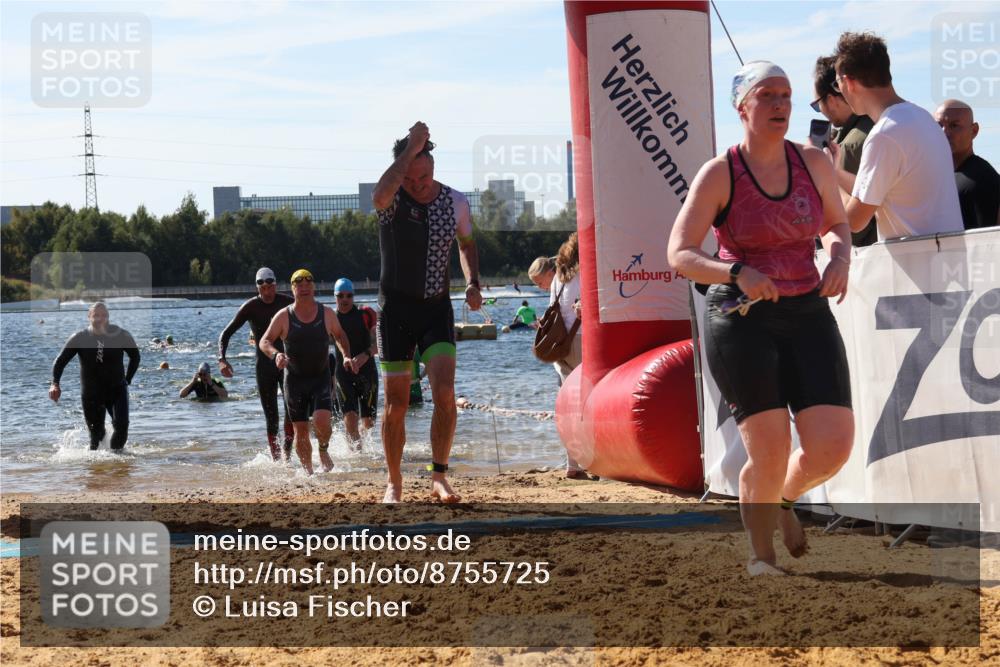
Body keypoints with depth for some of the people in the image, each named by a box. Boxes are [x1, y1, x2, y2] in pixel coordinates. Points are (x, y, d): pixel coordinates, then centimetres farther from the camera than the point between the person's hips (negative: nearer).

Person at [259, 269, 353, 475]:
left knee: (322, 421, -20)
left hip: (321, 378, 0)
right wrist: (275, 354, -26)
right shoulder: (284, 316, -5)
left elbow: (339, 336, 16)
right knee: (301, 430, 0)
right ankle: (308, 471, 17)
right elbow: (264, 341, -5)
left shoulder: (327, 314, -1)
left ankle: (323, 450, 12)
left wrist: (346, 356, 0)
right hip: (294, 379, 0)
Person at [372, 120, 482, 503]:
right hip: (396, 308, -1)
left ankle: (439, 477, -5)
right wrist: (411, 148, -32)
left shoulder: (455, 202, 1)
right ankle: (394, 483, 18)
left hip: (437, 307, 1)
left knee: (445, 395, -16)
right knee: (396, 404, 3)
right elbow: (380, 196, -36)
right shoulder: (393, 200, -9)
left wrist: (472, 283, 3)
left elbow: (467, 244, 20)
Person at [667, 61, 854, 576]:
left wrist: (840, 256, -4)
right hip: (741, 320, -4)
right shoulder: (719, 175, -8)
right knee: (769, 452, -10)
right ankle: (760, 554, 15)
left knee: (832, 446, -7)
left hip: (807, 316, 4)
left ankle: (783, 499, 28)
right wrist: (737, 273, -28)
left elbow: (836, 225, 19)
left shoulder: (814, 163, 3)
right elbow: (679, 254, -11)